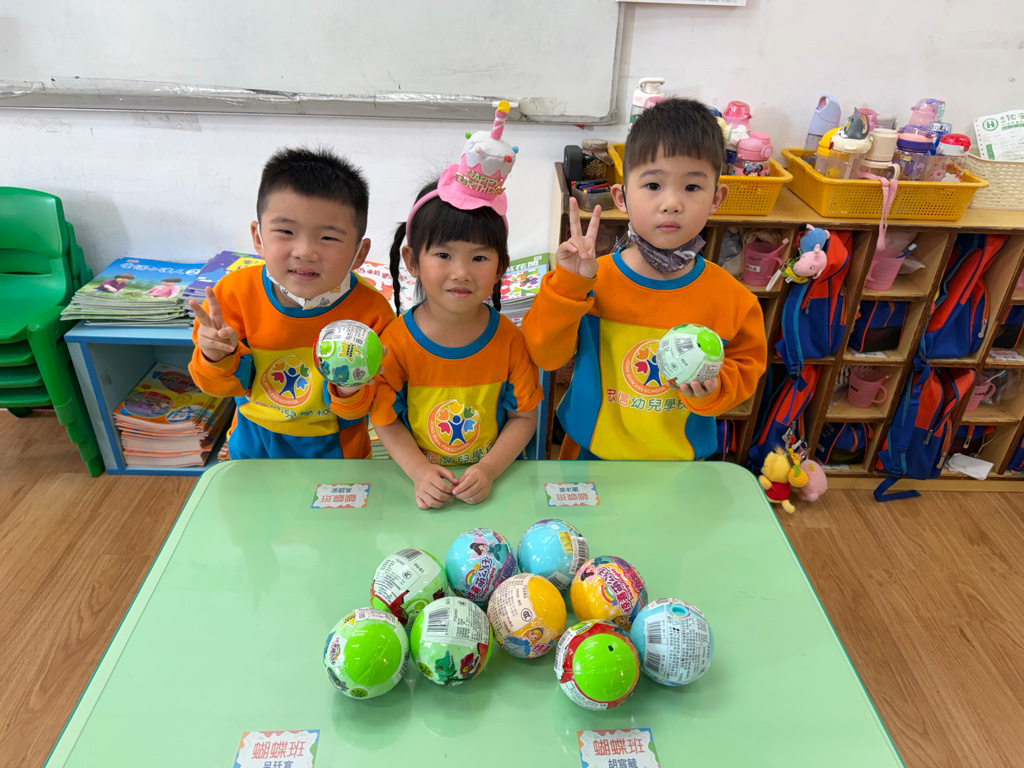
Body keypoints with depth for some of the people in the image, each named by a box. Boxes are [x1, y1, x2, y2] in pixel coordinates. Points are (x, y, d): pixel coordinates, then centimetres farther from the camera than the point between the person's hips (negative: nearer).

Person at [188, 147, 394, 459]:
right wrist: (219, 359, -28)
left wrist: (349, 393, -38)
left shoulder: (371, 312, -26)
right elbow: (226, 387, -8)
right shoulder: (236, 292, -19)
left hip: (333, 448, -2)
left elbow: (363, 409, -17)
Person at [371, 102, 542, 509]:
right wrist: (420, 471, -16)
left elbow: (524, 415, -1)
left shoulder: (507, 338, -6)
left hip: (494, 479, 1)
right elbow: (386, 418, -1)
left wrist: (489, 469, -14)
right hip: (422, 483, 0)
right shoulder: (396, 341, -8)